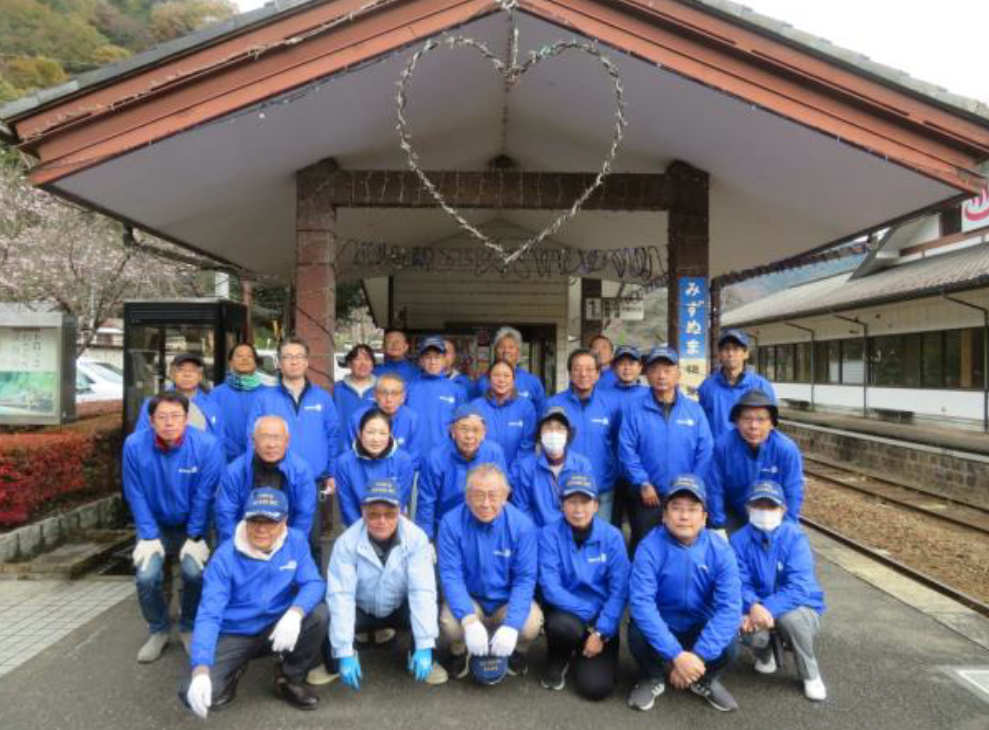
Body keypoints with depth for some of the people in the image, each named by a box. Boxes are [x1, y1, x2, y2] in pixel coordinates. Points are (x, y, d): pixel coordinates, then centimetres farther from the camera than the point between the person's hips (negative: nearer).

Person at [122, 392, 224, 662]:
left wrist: (195, 538, -14)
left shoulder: (207, 445, -25)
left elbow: (204, 496, -17)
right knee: (146, 576, -16)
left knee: (195, 572, -22)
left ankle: (190, 628, 8)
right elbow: (136, 496, -10)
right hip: (155, 526, 2)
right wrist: (148, 537, -11)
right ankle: (158, 630, 14)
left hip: (191, 526, -2)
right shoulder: (134, 445, -18)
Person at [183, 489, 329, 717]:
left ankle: (290, 679, -2)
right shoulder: (225, 557, -18)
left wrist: (295, 612, -40)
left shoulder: (296, 542, -11)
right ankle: (235, 668, 13)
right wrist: (200, 670, -36)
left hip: (277, 628, 2)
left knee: (319, 613, -27)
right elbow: (209, 614, -22)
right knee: (197, 696, -22)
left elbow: (313, 583, -16)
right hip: (235, 634, -1)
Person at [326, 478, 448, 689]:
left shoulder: (416, 538, -24)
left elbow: (423, 591, -29)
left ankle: (419, 656, 1)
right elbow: (341, 595, -28)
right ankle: (333, 661, 5)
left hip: (399, 609, 0)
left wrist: (425, 646, -34)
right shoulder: (346, 543, -24)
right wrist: (344, 653, -32)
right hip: (361, 611, 0)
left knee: (429, 608, -31)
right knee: (324, 618, -30)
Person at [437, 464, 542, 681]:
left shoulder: (522, 524, -17)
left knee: (531, 624, -28)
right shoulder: (452, 523, -18)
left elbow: (525, 579, -16)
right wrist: (469, 620, -34)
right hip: (468, 599, 0)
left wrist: (511, 625, -30)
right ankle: (458, 652, 9)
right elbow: (451, 576, -19)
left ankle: (517, 651, 11)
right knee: (450, 624, -30)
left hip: (508, 601, 0)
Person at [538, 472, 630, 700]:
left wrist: (601, 632, -18)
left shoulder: (612, 536, -10)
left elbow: (619, 591, -11)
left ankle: (581, 655, 22)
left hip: (602, 619, 1)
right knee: (563, 626, -35)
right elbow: (550, 588, -18)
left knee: (596, 687, -15)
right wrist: (589, 613, -22)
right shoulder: (549, 534, -13)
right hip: (565, 612, -1)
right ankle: (557, 661, 3)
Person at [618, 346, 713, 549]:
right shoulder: (634, 409, -5)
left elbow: (705, 452, -1)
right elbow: (627, 450, -8)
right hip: (646, 496, -2)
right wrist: (643, 484, -12)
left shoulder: (694, 409, 1)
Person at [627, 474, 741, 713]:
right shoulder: (650, 548, -23)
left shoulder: (720, 550, -17)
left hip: (701, 628, 2)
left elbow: (729, 607, -23)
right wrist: (676, 655, -36)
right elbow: (640, 602, -29)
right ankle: (652, 678, 6)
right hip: (660, 626, -1)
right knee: (638, 635, -32)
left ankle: (705, 681, 11)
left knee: (728, 648, -27)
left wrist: (698, 656, -32)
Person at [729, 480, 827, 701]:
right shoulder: (739, 540, -9)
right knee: (749, 629, -30)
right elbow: (740, 584, -13)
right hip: (757, 608, 2)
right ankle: (764, 655, 11)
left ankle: (811, 676, -3)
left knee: (791, 619, -35)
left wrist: (768, 609, -36)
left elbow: (798, 587, -25)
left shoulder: (794, 537, -17)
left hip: (800, 608, -1)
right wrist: (754, 607, -34)